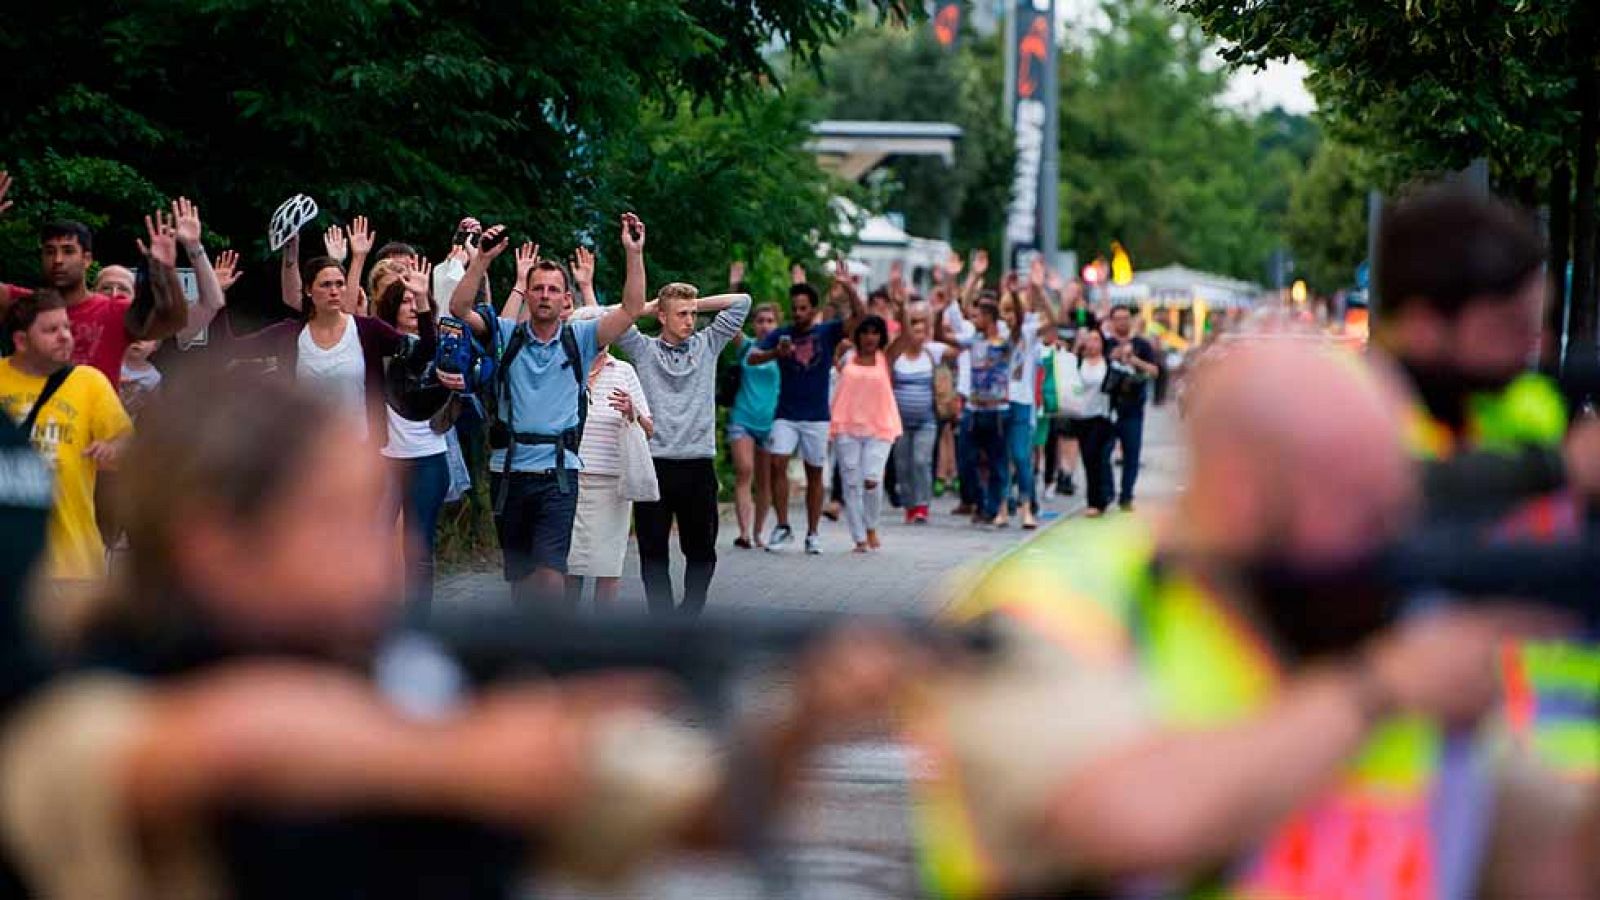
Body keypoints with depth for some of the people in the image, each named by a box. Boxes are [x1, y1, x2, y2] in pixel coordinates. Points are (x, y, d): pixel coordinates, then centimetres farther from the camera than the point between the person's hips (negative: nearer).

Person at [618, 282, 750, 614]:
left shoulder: (707, 345, 11)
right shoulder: (644, 349, 6)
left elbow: (741, 301, 10)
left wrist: (697, 303, 11)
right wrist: (649, 307, 6)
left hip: (699, 465, 2)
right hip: (655, 463, -2)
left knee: (701, 550, 7)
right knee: (653, 551, 1)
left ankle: (689, 613, 21)